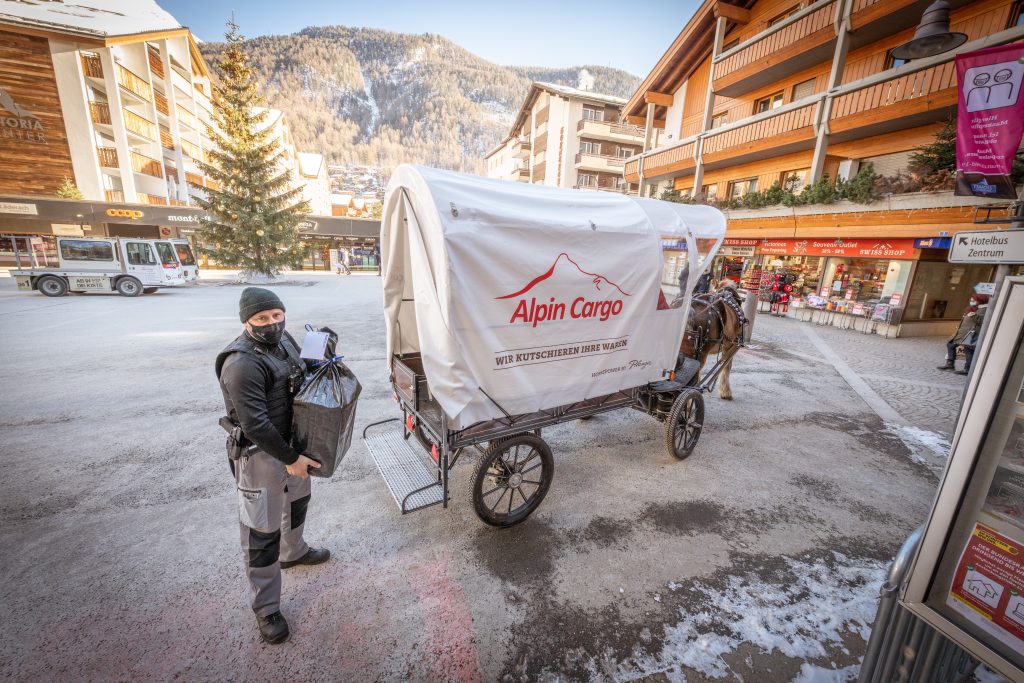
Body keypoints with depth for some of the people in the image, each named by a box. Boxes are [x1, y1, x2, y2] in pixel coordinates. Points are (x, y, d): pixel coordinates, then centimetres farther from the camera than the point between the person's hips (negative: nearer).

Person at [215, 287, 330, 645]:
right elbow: (255, 424, -28)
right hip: (261, 455, -9)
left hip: (292, 442, 9)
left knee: (297, 500, 28)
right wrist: (290, 458, -22)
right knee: (262, 532, 6)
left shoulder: (285, 340, -1)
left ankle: (293, 552, 55)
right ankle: (267, 610, 25)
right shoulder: (242, 363, -28)